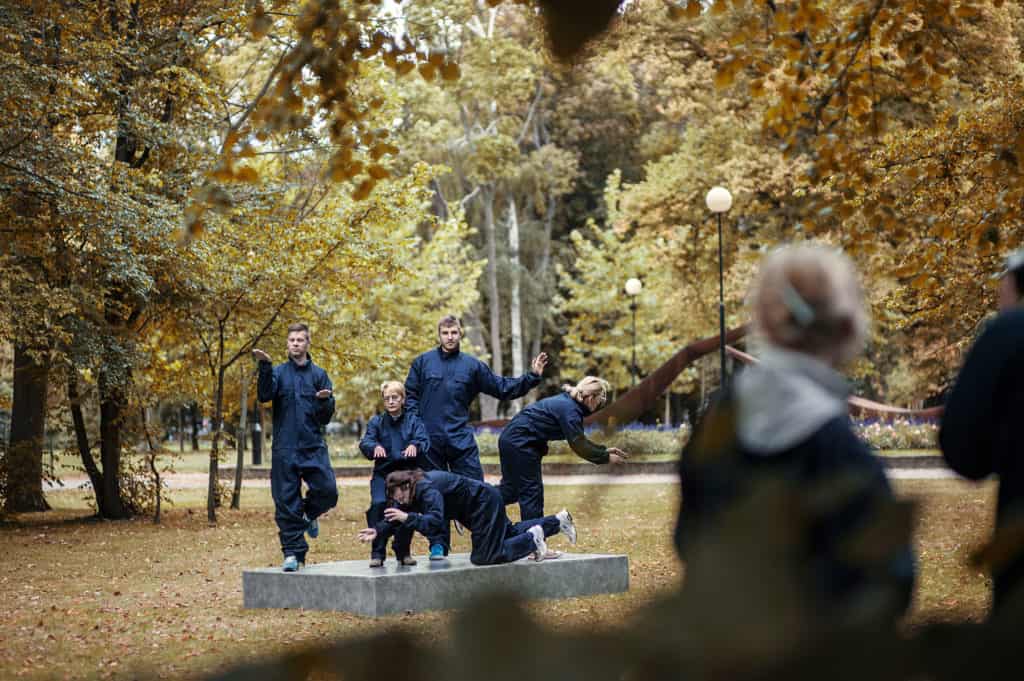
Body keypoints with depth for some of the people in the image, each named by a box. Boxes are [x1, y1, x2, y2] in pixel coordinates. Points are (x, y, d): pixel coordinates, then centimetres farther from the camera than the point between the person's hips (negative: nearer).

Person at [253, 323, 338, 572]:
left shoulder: (318, 374, 11)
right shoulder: (279, 372, 7)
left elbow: (327, 418, 9)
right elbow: (264, 395, -13)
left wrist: (325, 400, -12)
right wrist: (264, 367, -24)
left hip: (314, 446, 1)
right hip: (285, 448, -1)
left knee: (328, 491, -12)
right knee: (286, 502, -1)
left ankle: (309, 514, 21)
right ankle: (293, 552, 7)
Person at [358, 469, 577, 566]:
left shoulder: (427, 489, -32)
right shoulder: (409, 495, -5)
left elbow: (435, 522, -42)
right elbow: (396, 516, -1)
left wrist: (408, 517, -48)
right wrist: (378, 531, -17)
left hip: (485, 501, -10)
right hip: (479, 506, 10)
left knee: (484, 557, -7)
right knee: (510, 532, 27)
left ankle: (533, 538, 4)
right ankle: (558, 520, 41)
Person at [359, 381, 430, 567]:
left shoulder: (413, 421, 9)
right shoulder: (376, 422, 10)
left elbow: (423, 440, -7)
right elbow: (365, 442, -5)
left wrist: (415, 445, -31)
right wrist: (375, 446, -29)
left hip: (408, 473, 0)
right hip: (383, 474, 0)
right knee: (378, 504, -22)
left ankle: (403, 552, 9)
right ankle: (377, 553, -13)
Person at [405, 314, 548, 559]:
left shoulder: (472, 365, 9)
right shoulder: (423, 362, 5)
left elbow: (503, 388, 11)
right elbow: (410, 396, 6)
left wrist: (532, 377, 2)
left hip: (462, 440, 1)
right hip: (430, 440, -1)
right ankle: (438, 545, 13)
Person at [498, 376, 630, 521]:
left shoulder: (569, 402, 9)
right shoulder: (570, 410, -20)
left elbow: (579, 440, 18)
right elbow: (579, 446, -18)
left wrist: (604, 450, 15)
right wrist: (606, 458, -8)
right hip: (520, 442, -10)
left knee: (512, 487, 20)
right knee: (532, 492, -2)